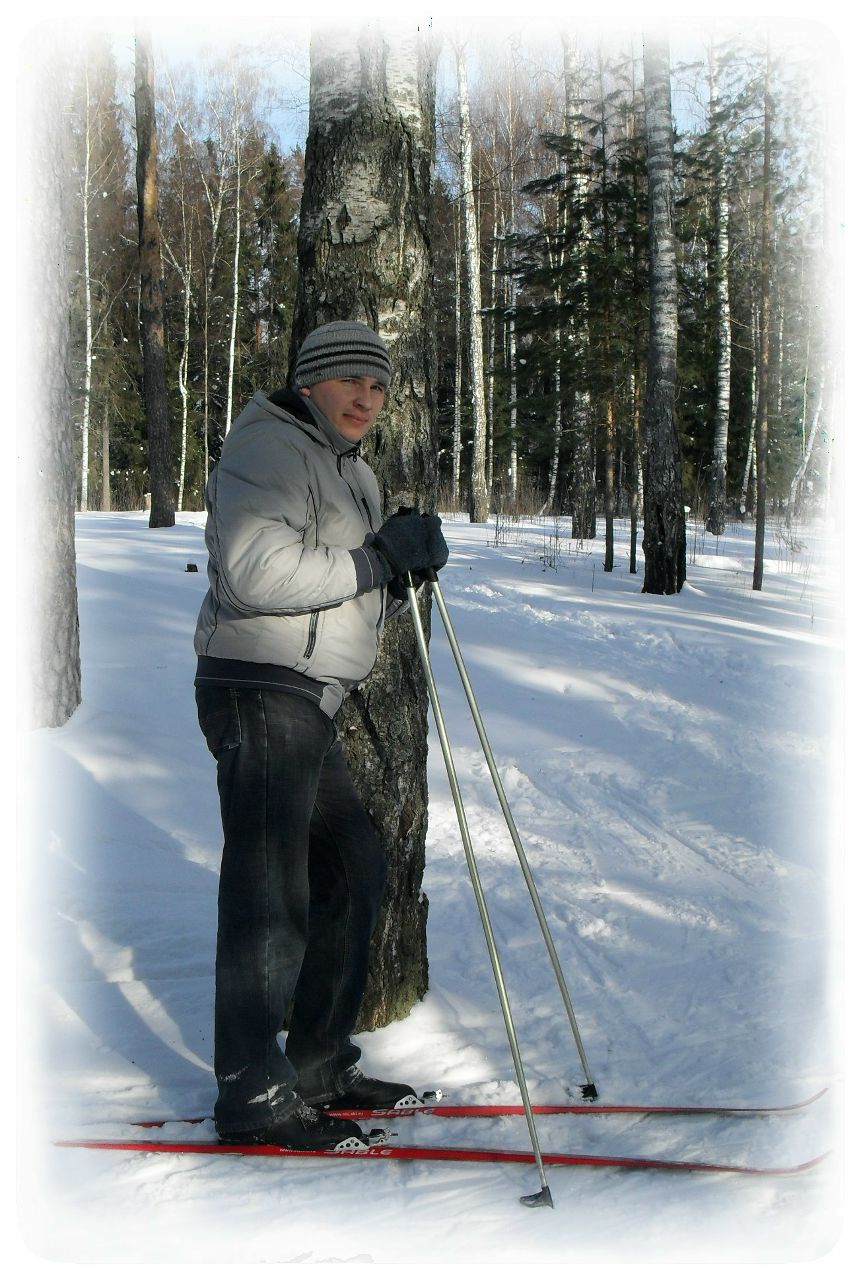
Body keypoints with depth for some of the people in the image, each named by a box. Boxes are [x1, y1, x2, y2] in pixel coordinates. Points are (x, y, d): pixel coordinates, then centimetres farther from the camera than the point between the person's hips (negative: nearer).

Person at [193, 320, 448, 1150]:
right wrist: (374, 559, -17)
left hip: (306, 704, 10)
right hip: (260, 690, -10)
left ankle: (317, 1067, 24)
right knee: (270, 895, -7)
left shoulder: (350, 472, 22)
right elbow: (254, 571, -23)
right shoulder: (269, 447, -9)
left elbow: (353, 599, 23)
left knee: (353, 870, 13)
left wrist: (405, 567, 2)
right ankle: (253, 1098, 2)